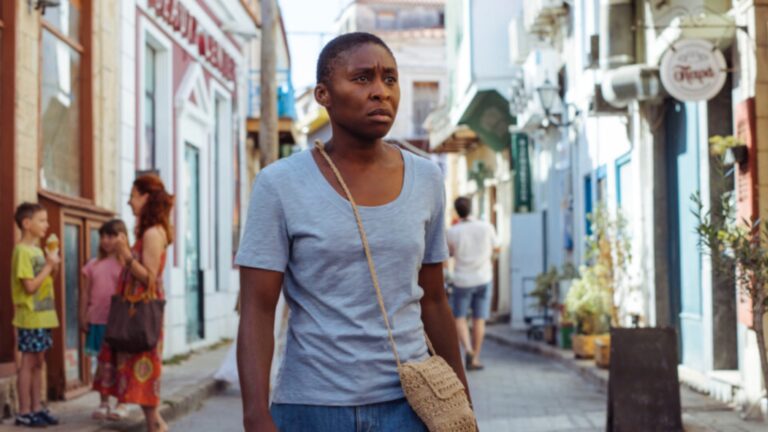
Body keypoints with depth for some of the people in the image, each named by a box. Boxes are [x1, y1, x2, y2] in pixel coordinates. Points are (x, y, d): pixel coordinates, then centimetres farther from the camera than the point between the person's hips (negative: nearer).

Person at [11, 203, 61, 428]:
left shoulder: (37, 250, 13)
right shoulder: (22, 251, -14)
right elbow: (30, 286, -21)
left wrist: (53, 267, 2)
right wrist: (49, 265, -14)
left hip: (43, 317, 9)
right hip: (31, 317, -9)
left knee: (38, 363, 11)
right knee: (28, 363, -4)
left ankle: (36, 408, 16)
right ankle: (24, 412, 0)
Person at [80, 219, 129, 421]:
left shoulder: (125, 263, -3)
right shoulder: (94, 265, 9)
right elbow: (85, 293, 11)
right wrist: (83, 317, 5)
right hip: (97, 320, 4)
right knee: (102, 362, 9)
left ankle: (121, 404, 11)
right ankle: (103, 403, 16)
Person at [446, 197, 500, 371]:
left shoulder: (452, 232, -13)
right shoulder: (486, 227, -8)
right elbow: (496, 249, 7)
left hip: (462, 280, -2)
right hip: (483, 278, 2)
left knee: (459, 318, 11)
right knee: (479, 319, 8)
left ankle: (468, 350, -12)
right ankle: (475, 359, 9)